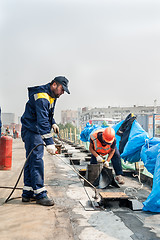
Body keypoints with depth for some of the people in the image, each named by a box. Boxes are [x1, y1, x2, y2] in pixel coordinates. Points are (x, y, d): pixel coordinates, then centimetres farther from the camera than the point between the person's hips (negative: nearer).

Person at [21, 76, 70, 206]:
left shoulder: (51, 96, 11)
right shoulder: (41, 96, -22)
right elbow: (42, 121, -33)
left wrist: (53, 123, 7)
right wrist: (49, 142, -38)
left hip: (37, 131, 10)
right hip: (31, 131, -10)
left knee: (31, 161, 11)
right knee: (36, 161, -11)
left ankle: (28, 193, 18)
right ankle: (40, 194, -5)